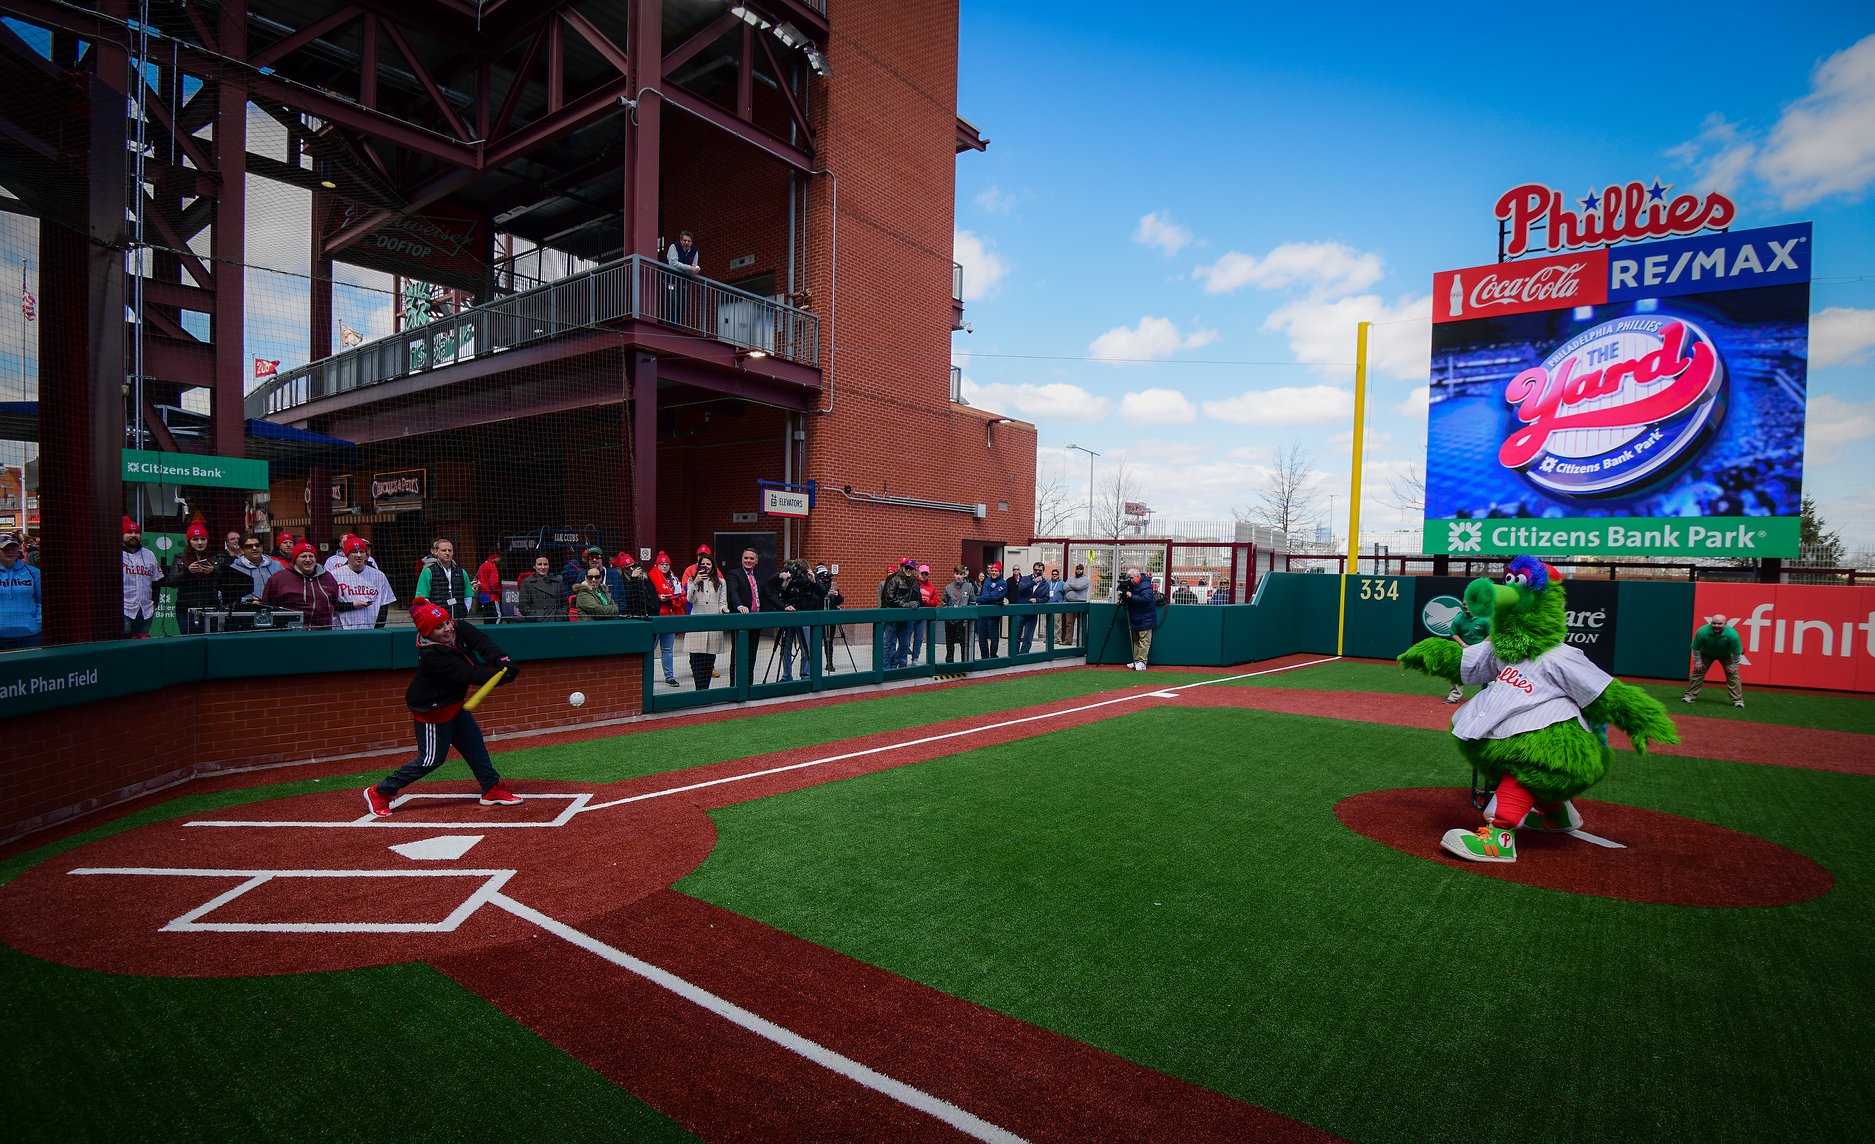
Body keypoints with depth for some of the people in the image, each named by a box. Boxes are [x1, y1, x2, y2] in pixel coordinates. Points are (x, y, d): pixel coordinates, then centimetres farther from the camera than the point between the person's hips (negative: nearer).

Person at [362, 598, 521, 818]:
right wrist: (501, 677, -40)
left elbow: (483, 643, -20)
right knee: (432, 758, -1)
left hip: (454, 704, 9)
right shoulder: (431, 655, -32)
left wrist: (503, 661, -38)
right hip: (431, 710, -9)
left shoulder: (460, 628, -12)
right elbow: (468, 675, -36)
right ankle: (379, 792, 14)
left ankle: (492, 790, 23)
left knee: (475, 745, 13)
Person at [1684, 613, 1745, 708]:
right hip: (1707, 654, 0)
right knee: (1698, 672, -7)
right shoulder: (1702, 631, -32)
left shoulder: (1732, 634, -33)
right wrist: (1698, 662, -13)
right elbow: (1696, 648, -17)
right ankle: (1690, 696, -3)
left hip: (1726, 655, 0)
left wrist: (1733, 666, -13)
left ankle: (1738, 700, -1)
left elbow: (1737, 652, -18)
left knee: (1733, 674, -8)